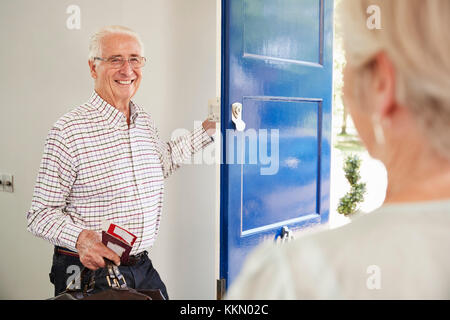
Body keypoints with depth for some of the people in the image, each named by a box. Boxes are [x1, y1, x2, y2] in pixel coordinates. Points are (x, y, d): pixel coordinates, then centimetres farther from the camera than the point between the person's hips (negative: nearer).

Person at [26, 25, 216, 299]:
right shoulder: (68, 131, -17)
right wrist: (80, 237, -32)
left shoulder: (145, 120, 4)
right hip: (87, 273, -6)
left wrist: (208, 130, 20)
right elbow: (41, 214, -13)